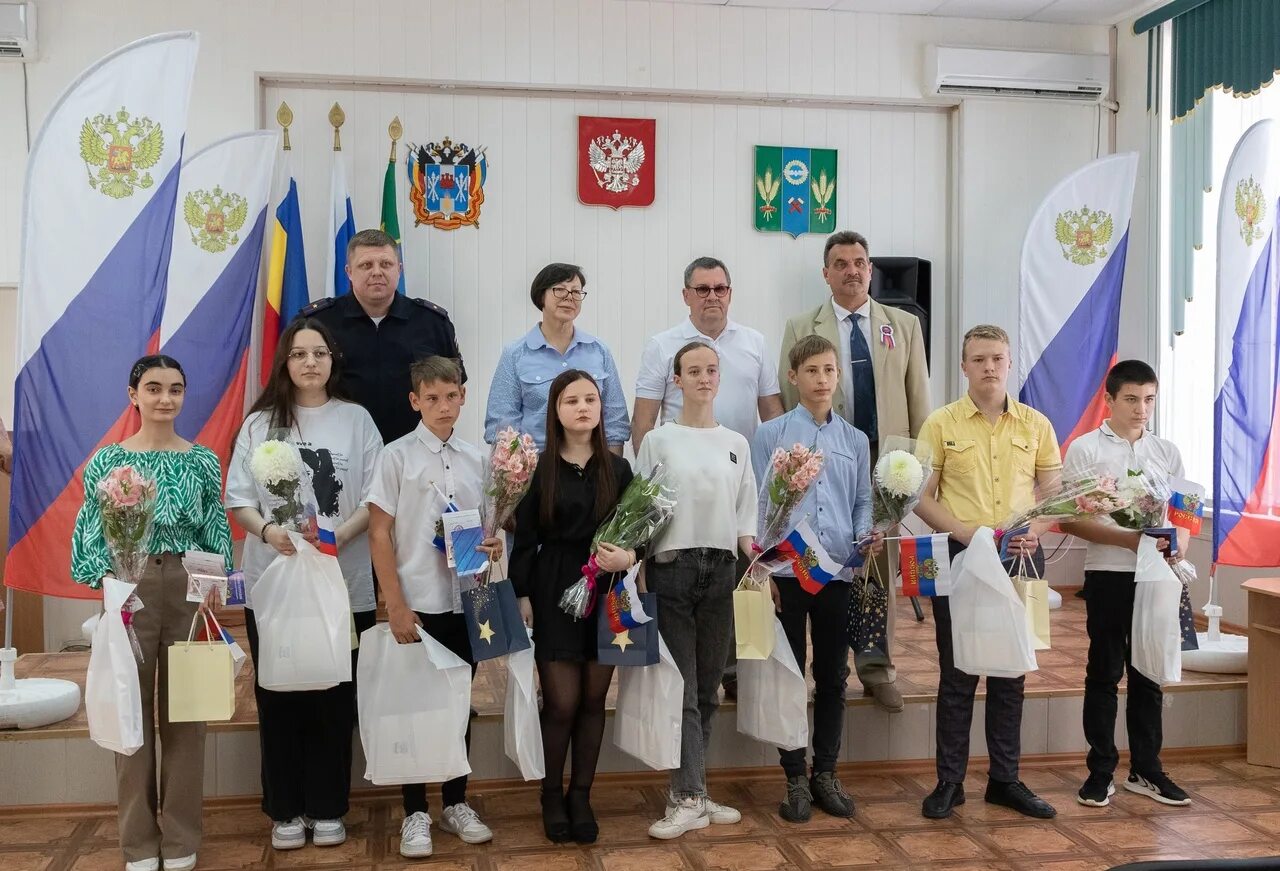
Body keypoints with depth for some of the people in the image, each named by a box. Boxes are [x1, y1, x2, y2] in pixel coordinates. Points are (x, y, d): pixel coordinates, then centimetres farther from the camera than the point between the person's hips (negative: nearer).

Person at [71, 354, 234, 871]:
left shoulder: (203, 459, 6)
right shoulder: (108, 459, 3)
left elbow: (218, 530, 6)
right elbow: (92, 532, 2)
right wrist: (106, 582, -11)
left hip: (190, 589, 1)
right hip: (127, 591, -1)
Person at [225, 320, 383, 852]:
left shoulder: (356, 419, 3)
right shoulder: (259, 424, 4)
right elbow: (237, 498, 3)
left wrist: (340, 535, -16)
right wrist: (268, 530, -16)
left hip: (343, 584, 0)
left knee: (334, 698, 6)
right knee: (278, 698, 7)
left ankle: (327, 808, 20)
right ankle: (285, 810, 20)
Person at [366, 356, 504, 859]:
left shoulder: (475, 459, 6)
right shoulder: (398, 456, -5)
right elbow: (380, 535, -6)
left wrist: (494, 545, -9)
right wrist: (396, 605, -11)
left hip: (464, 602, 4)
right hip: (416, 604, -3)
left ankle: (456, 803, 27)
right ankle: (415, 813, 18)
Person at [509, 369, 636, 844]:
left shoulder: (617, 468, 6)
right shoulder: (539, 468, -1)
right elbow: (524, 539, -1)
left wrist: (629, 556, -14)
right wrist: (522, 595, -8)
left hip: (605, 592, 2)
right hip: (553, 592, -2)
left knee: (593, 701, 8)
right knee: (562, 703, -1)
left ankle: (581, 795, 23)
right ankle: (552, 795, 20)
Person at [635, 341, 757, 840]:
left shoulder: (736, 444, 12)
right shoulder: (659, 441, 1)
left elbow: (745, 512, 14)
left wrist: (749, 547, -4)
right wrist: (639, 568, -10)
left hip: (721, 569, 4)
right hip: (672, 568, -4)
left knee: (708, 686, 8)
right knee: (682, 687, -5)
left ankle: (688, 794, 18)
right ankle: (690, 798, 0)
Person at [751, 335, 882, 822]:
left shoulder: (855, 440, 10)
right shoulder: (771, 434, 0)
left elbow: (862, 503, 13)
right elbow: (758, 506, -1)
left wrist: (866, 536, -8)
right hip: (787, 572, -3)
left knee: (833, 677, 11)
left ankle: (825, 774, 25)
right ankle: (795, 779, 17)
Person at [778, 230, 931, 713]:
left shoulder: (905, 325, 10)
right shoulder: (801, 329, 5)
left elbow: (918, 400, 9)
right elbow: (790, 402, 3)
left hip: (887, 460, 1)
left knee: (880, 565, 4)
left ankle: (877, 669, 14)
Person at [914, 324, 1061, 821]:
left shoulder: (1036, 424, 6)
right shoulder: (941, 424, 0)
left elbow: (1054, 492, 10)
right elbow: (922, 497, -1)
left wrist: (1035, 530, -9)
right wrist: (966, 532, -15)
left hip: (1022, 558, 2)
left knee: (1010, 673, 10)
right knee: (957, 673, 3)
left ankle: (1006, 780, 21)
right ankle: (949, 781, 13)